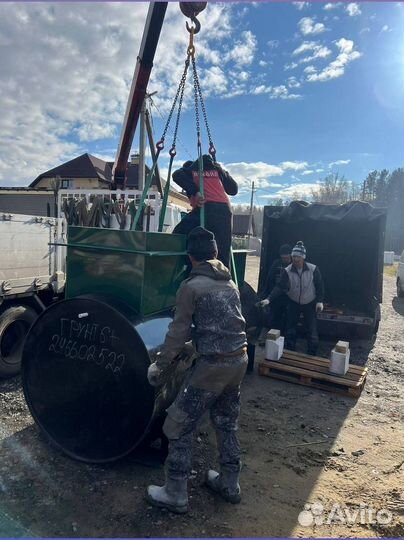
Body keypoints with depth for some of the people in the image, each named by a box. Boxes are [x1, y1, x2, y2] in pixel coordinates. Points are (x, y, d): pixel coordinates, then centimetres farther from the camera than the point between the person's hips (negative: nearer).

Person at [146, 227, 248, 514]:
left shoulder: (191, 286, -10)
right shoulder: (230, 283, 10)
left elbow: (179, 332, -8)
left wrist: (159, 365, 3)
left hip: (213, 365, -7)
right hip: (239, 360, 8)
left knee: (178, 427, 7)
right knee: (227, 423, 22)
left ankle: (175, 494, 18)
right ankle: (230, 484, 36)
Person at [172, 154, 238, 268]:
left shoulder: (189, 170, 22)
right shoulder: (217, 169, 29)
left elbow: (177, 175, -1)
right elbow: (234, 189, 27)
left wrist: (195, 192, -7)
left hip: (204, 209, -4)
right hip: (224, 210, 4)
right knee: (222, 255, 4)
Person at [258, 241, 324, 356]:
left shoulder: (313, 269, -18)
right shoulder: (287, 271, -16)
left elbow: (319, 286, -7)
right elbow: (280, 287, -22)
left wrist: (320, 301, -17)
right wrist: (269, 299, -35)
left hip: (310, 304, -1)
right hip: (293, 303, 1)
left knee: (312, 332, 1)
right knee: (290, 330, 8)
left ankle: (312, 356, 20)